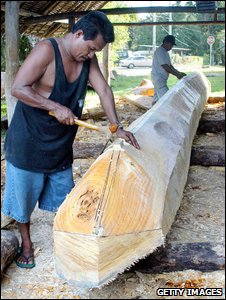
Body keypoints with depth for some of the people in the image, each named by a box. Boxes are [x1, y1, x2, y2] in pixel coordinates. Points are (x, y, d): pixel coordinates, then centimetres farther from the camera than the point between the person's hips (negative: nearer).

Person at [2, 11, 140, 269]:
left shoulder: (87, 58, 0)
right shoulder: (46, 50, -21)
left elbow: (103, 90, 2)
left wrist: (116, 126, -5)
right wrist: (56, 107, -26)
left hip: (61, 144, 6)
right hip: (28, 143, -5)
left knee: (63, 197, 15)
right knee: (24, 196, 11)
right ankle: (26, 243, 30)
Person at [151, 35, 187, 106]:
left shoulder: (165, 52, 16)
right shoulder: (160, 52, -17)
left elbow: (170, 65, 19)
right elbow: (165, 67, -23)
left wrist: (179, 73, 9)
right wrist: (177, 75, -19)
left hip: (160, 79, 10)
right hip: (158, 78, -10)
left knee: (157, 98, 11)